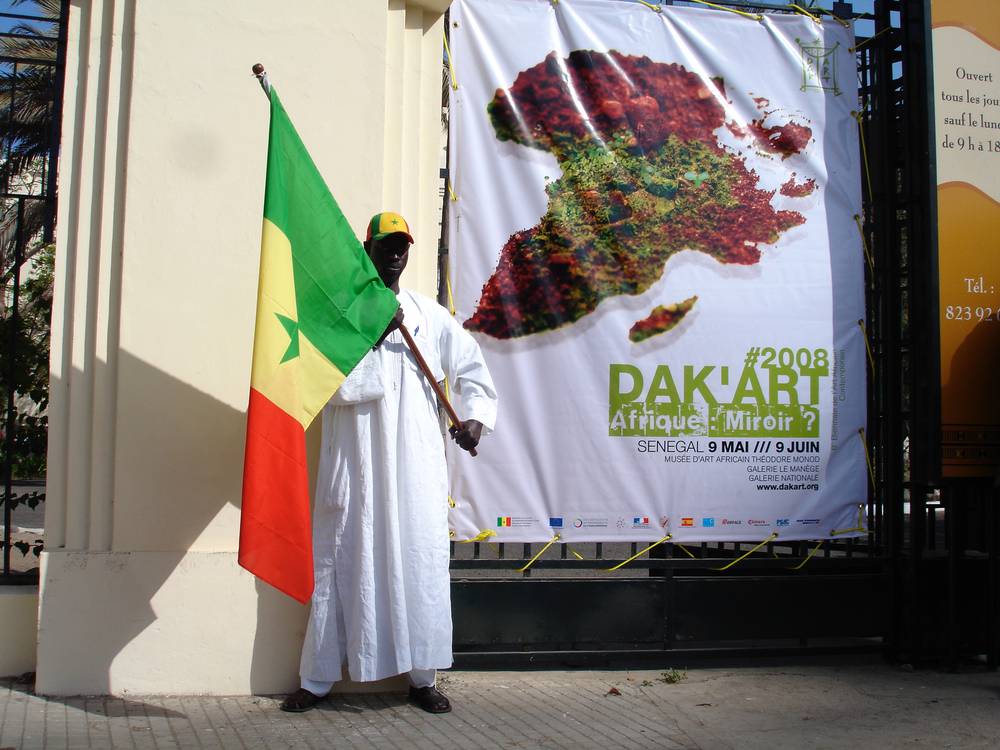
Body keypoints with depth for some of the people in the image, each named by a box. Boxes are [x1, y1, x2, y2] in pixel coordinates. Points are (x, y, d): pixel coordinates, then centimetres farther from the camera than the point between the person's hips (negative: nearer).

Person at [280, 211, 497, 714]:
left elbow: (470, 367, 14)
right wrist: (372, 337, -12)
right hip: (353, 462, -2)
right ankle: (316, 679, 15)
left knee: (420, 562, 3)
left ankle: (422, 677, 15)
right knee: (342, 564, 3)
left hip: (416, 464, 2)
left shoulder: (429, 316, 11)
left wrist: (474, 415, -1)